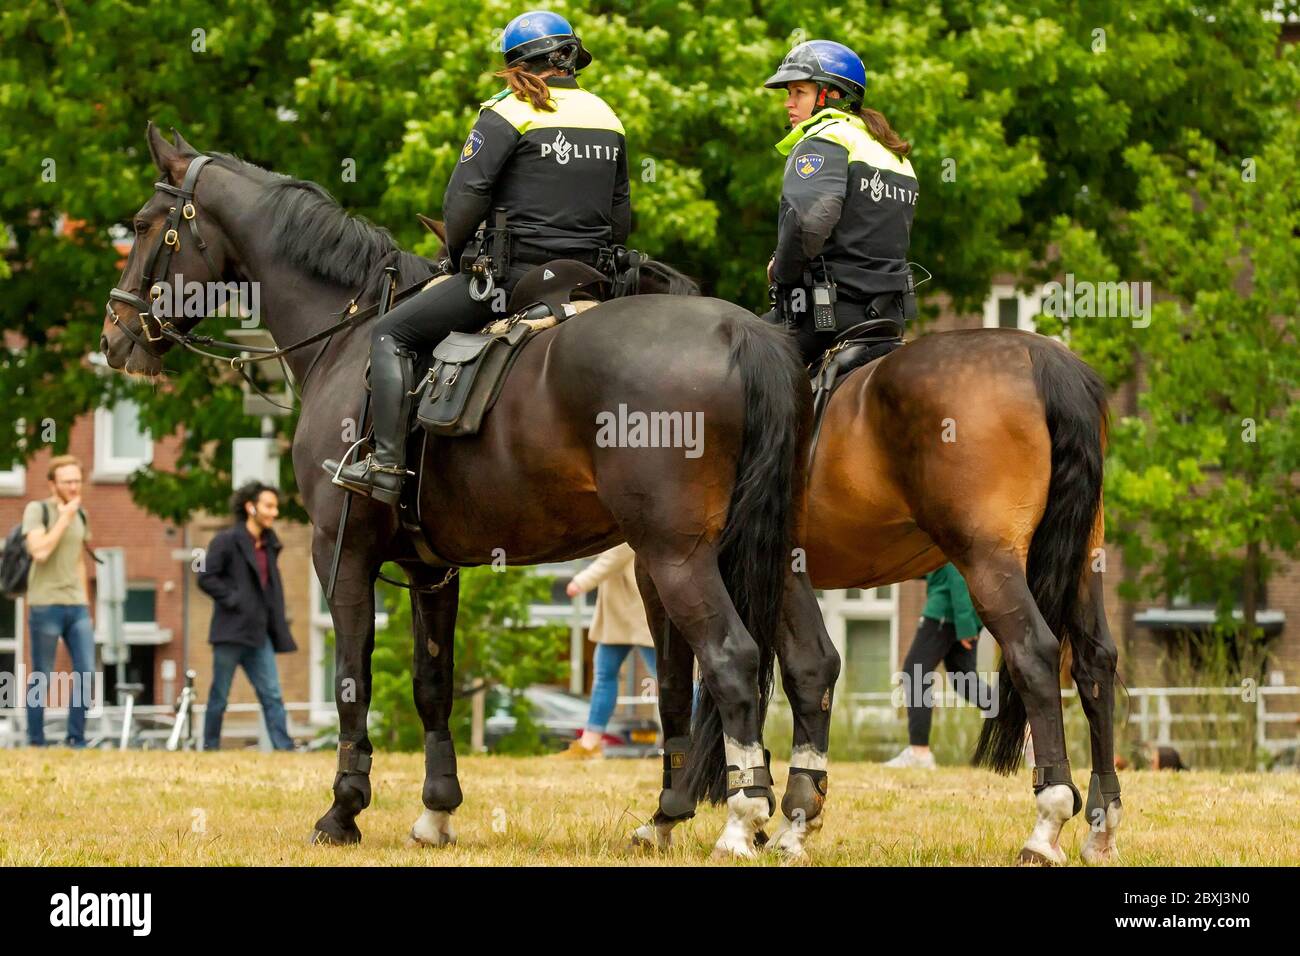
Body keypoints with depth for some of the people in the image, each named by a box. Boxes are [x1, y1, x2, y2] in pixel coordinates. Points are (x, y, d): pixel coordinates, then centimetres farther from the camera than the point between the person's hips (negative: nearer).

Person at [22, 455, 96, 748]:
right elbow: (40, 551, -18)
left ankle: (77, 740, 4)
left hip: (76, 606, 6)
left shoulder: (80, 515, 14)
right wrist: (64, 517, -14)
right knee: (41, 679, -1)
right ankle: (36, 743, 6)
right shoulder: (37, 510, -4)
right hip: (46, 605, -6)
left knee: (85, 673, -3)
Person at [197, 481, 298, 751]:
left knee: (272, 695, -3)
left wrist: (278, 627, 13)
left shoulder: (269, 546, 16)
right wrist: (234, 601, -16)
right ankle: (210, 748, 10)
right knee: (219, 696, 2)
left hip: (259, 634, 6)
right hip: (231, 631, -6)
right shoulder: (226, 541, -6)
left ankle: (284, 749, -10)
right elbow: (206, 577, -12)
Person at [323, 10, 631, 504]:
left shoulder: (507, 116, -8)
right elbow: (620, 221, 15)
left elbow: (463, 201, -12)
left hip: (511, 275, -7)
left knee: (392, 333, 1)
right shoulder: (608, 121, 13)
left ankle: (387, 465, -11)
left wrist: (456, 257, 4)